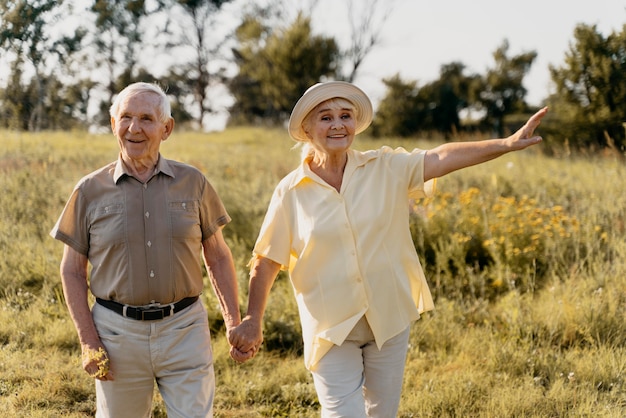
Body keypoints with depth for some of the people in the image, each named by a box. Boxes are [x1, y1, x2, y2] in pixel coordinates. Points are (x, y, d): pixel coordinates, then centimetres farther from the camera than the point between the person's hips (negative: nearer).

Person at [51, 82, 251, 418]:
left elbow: (218, 256, 9)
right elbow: (72, 271, 4)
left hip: (184, 330, 0)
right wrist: (88, 342, -5)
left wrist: (234, 323, 2)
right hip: (118, 333, 0)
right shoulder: (90, 191, 0)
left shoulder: (192, 183, 2)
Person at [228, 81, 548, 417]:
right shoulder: (291, 191, -6)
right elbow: (266, 261, -3)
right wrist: (252, 321, -11)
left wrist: (508, 144, -26)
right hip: (330, 327, -2)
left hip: (389, 320, 3)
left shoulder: (386, 169, -2)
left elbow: (443, 157, -15)